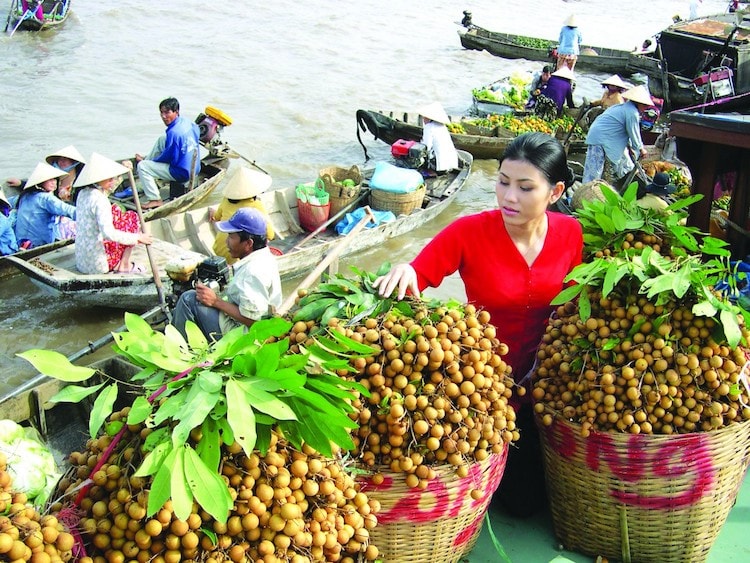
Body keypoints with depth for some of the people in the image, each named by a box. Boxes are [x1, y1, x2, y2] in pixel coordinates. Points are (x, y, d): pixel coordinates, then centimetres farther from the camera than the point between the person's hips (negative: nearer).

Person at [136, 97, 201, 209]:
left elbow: (167, 157, -17)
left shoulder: (174, 132, -25)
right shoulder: (188, 123, 0)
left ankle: (155, 199, -5)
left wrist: (144, 161, 3)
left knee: (142, 166, -6)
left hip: (181, 173, -9)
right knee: (161, 140, 19)